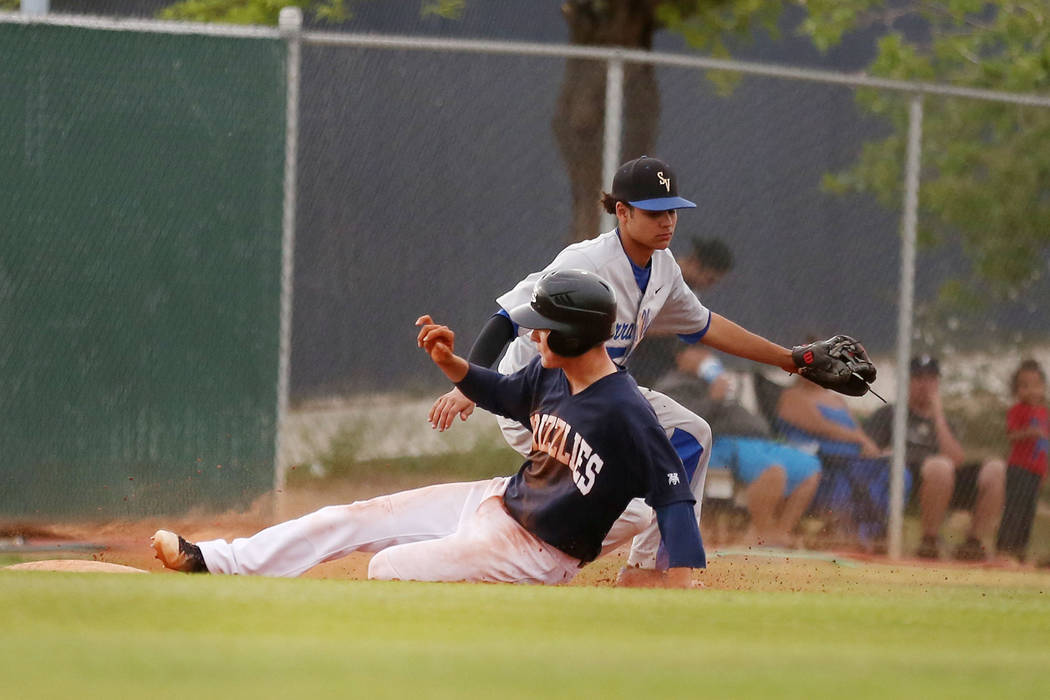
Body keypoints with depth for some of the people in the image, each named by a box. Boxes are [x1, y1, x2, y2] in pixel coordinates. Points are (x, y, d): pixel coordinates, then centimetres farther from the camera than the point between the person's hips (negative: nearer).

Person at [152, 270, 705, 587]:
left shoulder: (625, 414, -28)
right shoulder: (550, 371, -2)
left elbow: (674, 497, -29)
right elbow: (504, 395, 18)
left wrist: (681, 595, -36)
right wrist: (450, 363, -1)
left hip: (536, 553, -9)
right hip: (499, 502, 9)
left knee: (388, 568, -20)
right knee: (349, 520, 7)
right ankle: (209, 561, 14)